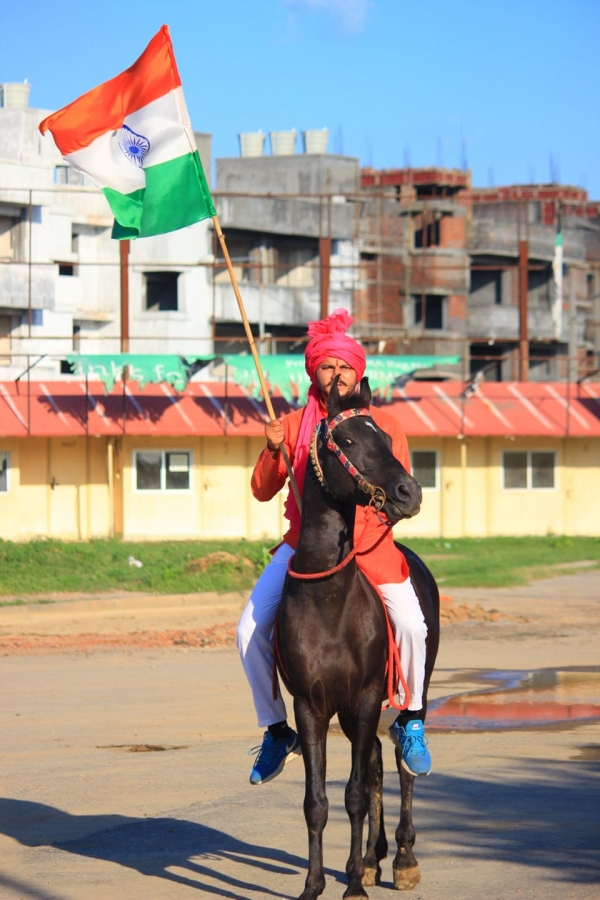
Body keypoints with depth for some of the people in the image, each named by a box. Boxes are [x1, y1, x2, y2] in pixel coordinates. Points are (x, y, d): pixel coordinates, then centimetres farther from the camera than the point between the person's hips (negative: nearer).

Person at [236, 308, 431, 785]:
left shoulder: (384, 424, 2)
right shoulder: (293, 426, 5)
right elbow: (262, 490, 3)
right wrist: (272, 452, -14)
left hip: (369, 544, -2)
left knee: (411, 624, -24)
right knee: (251, 630, -13)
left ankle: (411, 723, 0)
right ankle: (277, 731, 6)